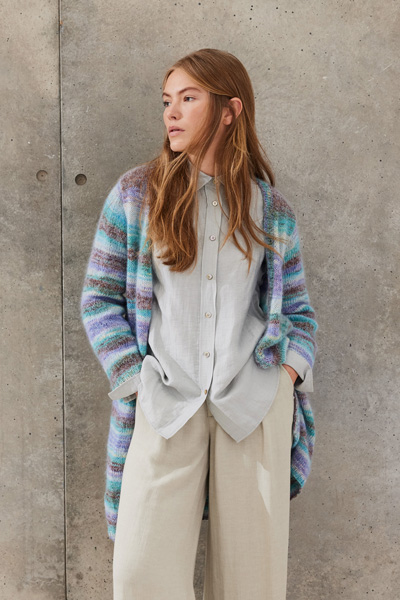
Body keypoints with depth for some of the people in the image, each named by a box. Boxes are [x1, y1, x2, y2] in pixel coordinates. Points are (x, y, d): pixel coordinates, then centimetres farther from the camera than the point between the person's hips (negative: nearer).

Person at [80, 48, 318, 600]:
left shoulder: (271, 209, 7)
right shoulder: (134, 195, 4)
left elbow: (298, 309, 14)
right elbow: (100, 298, 5)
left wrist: (289, 373, -3)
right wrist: (135, 382, -4)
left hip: (254, 401, 1)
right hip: (166, 401, -1)